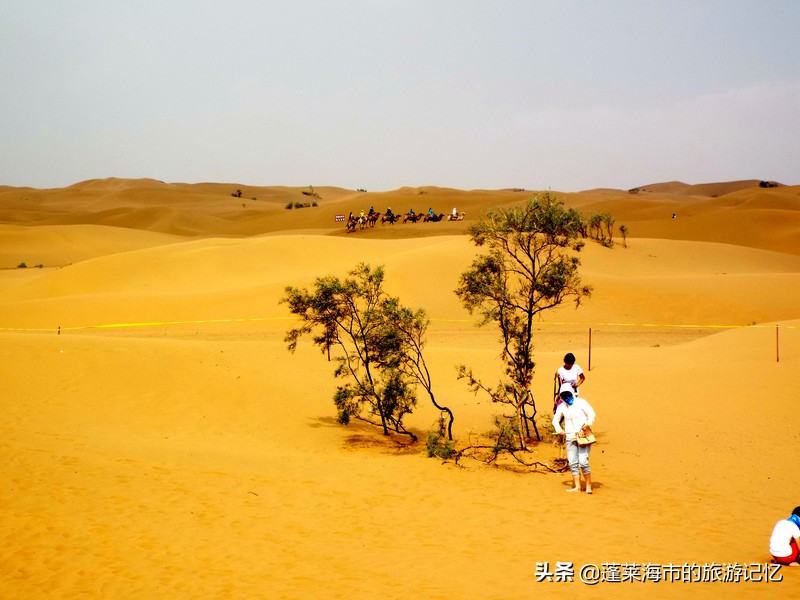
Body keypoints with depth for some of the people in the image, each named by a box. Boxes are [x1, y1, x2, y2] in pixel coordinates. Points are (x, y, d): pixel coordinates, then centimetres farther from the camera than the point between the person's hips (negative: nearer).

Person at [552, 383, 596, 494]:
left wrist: (588, 422, -23)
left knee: (583, 461, -12)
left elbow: (591, 413, -4)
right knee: (572, 463, 0)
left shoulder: (581, 402, -4)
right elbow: (556, 419, 17)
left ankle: (588, 486, 0)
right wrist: (558, 428, -3)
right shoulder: (561, 407, 8)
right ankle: (577, 486, 7)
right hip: (570, 438, 5)